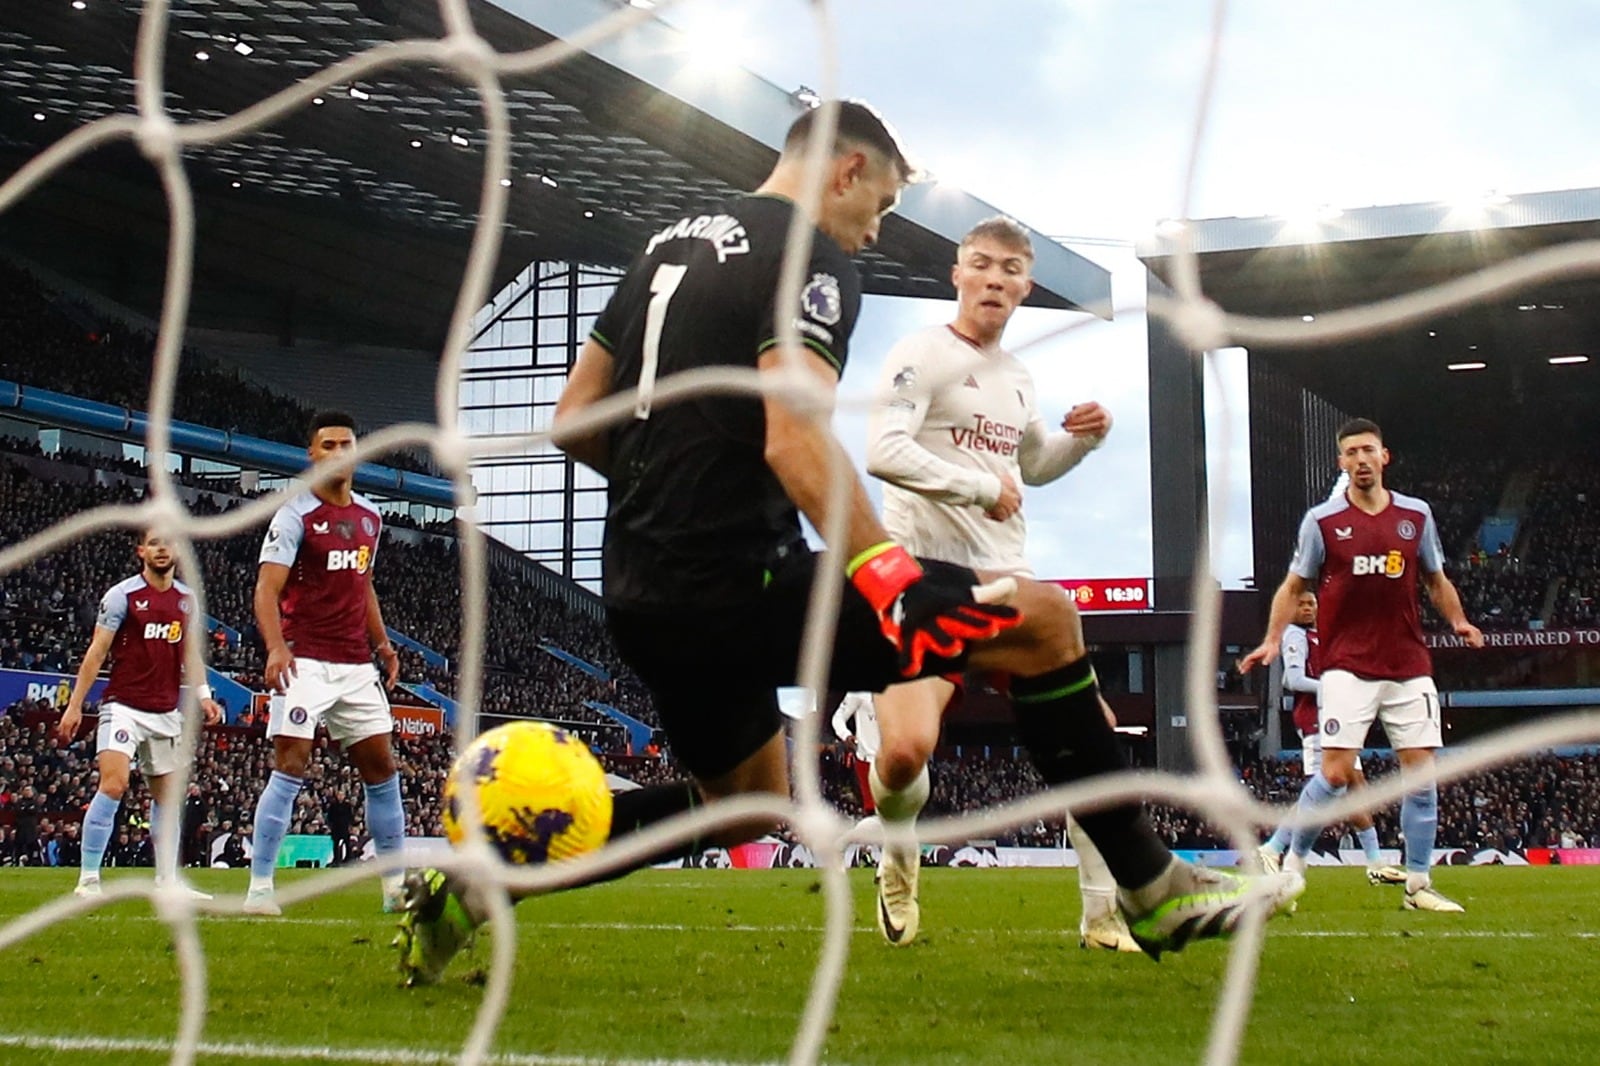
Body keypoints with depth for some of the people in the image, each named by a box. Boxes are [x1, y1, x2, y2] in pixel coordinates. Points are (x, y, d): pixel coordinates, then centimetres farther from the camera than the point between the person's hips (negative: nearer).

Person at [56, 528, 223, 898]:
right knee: (113, 784, -20)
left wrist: (203, 696, 5)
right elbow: (96, 653, -5)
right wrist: (74, 706, -7)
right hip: (124, 707, -6)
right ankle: (88, 880, -16)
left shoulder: (188, 599, 9)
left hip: (167, 713, 6)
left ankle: (168, 880, 19)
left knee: (167, 796, 10)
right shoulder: (122, 595, -6)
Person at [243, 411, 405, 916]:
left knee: (381, 768, 7)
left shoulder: (370, 516, 14)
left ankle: (396, 883, 16)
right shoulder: (295, 515, -7)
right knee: (290, 767, -12)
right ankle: (259, 887, -8)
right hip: (306, 662, -6)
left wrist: (382, 644, 15)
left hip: (356, 665, 6)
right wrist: (276, 647, -29)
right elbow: (267, 589, -14)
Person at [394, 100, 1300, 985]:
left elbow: (574, 420, 18)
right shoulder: (811, 259, -8)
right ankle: (1155, 890, 0)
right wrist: (890, 581, -31)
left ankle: (476, 878, 17)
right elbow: (797, 439, -25)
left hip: (641, 599, 9)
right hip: (737, 588, -9)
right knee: (1045, 618, -3)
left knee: (749, 799, 29)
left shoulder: (671, 244, 17)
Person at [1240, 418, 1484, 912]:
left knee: (1421, 775, 0)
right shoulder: (1322, 520, 0)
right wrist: (1273, 640, -6)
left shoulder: (1416, 515, 7)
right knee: (1335, 773, -12)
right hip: (1348, 668, -3)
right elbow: (1294, 586, 8)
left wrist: (1458, 621, 0)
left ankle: (1419, 885, 9)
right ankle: (1291, 866, 6)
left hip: (1410, 669, 3)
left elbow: (1435, 580, 18)